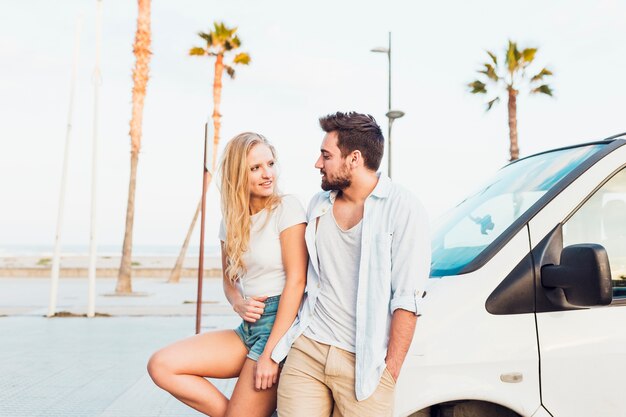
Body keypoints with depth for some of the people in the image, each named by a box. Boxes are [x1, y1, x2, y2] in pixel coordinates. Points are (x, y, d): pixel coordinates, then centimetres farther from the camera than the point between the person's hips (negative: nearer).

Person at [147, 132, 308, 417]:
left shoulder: (286, 207, -10)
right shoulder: (231, 222, 9)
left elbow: (296, 281, -15)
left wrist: (271, 353, -17)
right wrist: (239, 304, -7)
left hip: (281, 325, -7)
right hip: (248, 328, 7)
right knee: (161, 366, -5)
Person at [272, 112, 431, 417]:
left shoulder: (403, 209, -9)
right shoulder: (318, 204, 11)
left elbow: (406, 300, -11)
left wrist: (390, 370, -12)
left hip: (362, 362, -4)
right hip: (307, 349, 5)